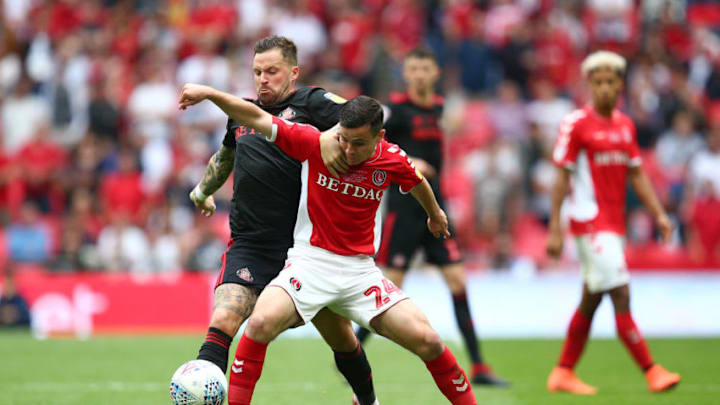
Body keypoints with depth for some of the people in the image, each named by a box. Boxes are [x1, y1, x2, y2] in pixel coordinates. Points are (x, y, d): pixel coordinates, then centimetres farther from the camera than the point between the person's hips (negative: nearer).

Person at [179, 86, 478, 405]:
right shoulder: (315, 143, -9)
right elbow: (258, 118, -8)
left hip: (361, 269, 2)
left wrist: (435, 214, 40)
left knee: (426, 340, -10)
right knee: (262, 322, -29)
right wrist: (209, 93, -19)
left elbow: (417, 182, 21)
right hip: (309, 262, -2)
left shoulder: (393, 160, -2)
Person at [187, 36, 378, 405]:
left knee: (340, 336, 10)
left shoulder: (310, 103, -1)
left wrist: (333, 137, -35)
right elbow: (225, 155, 36)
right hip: (248, 247, 3)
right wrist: (203, 190, 51)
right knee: (222, 323, -20)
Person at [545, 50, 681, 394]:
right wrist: (554, 228, -12)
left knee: (591, 299, 12)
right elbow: (562, 177, -9)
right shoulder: (576, 124, -8)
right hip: (590, 221, -7)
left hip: (614, 223, 7)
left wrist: (658, 214, 8)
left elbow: (636, 174, 17)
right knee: (621, 297, -12)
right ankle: (651, 371, -12)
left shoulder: (625, 125, 11)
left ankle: (563, 373, 22)